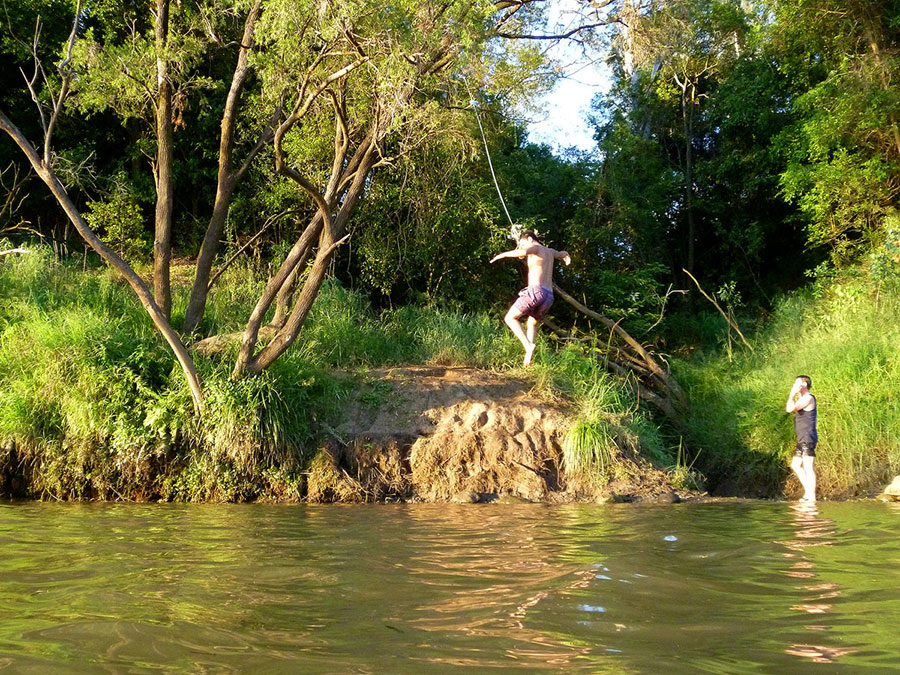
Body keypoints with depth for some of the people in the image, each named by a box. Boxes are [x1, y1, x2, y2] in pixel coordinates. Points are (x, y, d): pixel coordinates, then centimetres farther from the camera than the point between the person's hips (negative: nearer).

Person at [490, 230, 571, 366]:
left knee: (510, 318, 4)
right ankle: (528, 359, 12)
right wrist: (566, 257, 68)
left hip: (536, 290, -8)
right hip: (549, 297, 8)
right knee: (532, 324, 28)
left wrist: (502, 254, -13)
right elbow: (563, 254, 49)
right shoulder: (550, 251, 26)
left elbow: (523, 252, -21)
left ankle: (528, 345, -17)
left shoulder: (535, 247, 2)